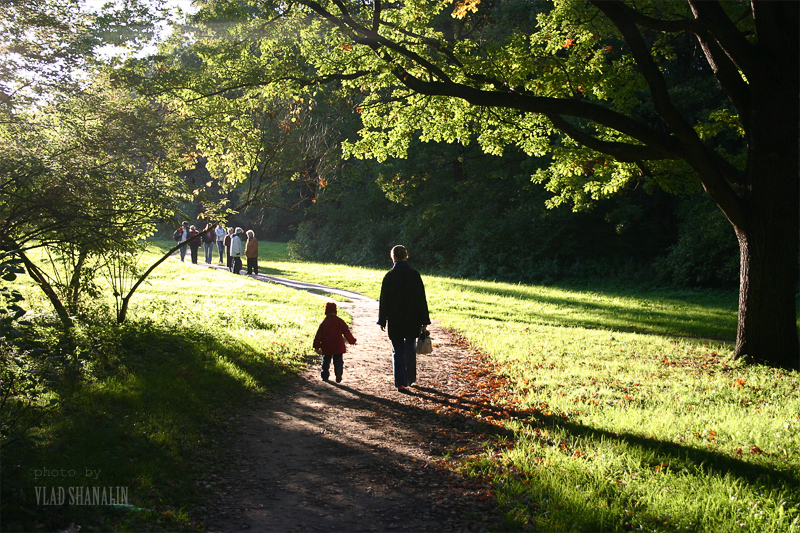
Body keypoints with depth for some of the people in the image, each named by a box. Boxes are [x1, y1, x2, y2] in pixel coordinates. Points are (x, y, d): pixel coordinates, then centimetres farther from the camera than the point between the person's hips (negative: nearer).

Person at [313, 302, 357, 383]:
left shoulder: (324, 323, -3)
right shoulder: (340, 321, -2)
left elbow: (318, 336, -1)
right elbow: (347, 333, 3)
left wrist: (316, 346, 7)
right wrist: (352, 341, 17)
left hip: (326, 348, 0)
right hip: (338, 347, 0)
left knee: (326, 361, 15)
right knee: (338, 361, 6)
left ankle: (325, 376, 18)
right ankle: (338, 371, -20)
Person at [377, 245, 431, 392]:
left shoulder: (389, 276, -6)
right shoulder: (414, 275, -5)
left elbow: (384, 300, -2)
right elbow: (421, 299, -3)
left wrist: (382, 320, 6)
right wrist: (424, 320, 4)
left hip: (394, 320, -1)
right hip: (412, 320, 1)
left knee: (397, 351, 5)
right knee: (410, 349, 18)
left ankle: (401, 383, -1)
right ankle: (410, 379, 29)